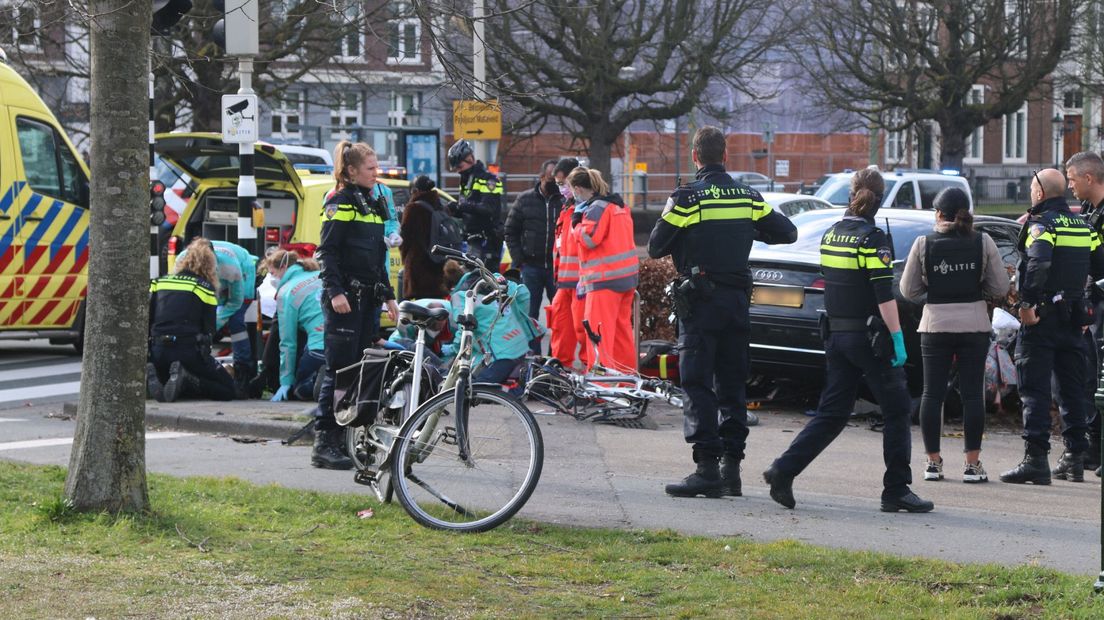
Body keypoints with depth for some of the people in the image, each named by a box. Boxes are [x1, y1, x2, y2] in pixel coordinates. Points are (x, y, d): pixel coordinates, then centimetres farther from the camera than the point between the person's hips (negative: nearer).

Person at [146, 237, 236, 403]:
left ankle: (154, 377, -8)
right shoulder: (205, 287, 3)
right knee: (228, 389, 5)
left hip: (157, 352, 5)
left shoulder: (159, 283, 15)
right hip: (189, 351, -5)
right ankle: (187, 380, -22)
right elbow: (209, 329, 4)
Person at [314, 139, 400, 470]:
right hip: (344, 299, -8)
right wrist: (335, 291, -22)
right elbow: (327, 251, -13)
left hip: (368, 297, 8)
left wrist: (388, 295, 21)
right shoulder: (340, 203, -6)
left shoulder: (374, 205, 19)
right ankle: (324, 444, -9)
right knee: (340, 369, -10)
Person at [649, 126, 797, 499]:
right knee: (732, 385, 11)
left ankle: (707, 467, -11)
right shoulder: (748, 198, 5)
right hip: (737, 300, 5)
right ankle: (732, 468, 10)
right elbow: (787, 232, 13)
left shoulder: (686, 199, -10)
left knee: (698, 385, -4)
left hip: (700, 301, -5)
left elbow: (655, 248, -7)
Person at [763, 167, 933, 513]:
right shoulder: (872, 239, -13)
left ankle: (784, 470, -1)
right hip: (867, 337, -7)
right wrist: (897, 337, -16)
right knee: (897, 410, 4)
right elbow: (884, 295, -18)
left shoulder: (831, 235, 9)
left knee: (832, 412, 11)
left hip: (836, 335, 7)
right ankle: (896, 491, 5)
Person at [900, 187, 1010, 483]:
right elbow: (1000, 287, 0)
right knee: (972, 393, 3)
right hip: (974, 324, 0)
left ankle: (933, 462, 9)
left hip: (936, 324, 0)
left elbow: (908, 290, 0)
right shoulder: (983, 242, -2)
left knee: (932, 393, 8)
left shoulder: (924, 244, -3)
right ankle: (972, 464, 2)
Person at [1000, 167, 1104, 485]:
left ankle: (1035, 459, -9)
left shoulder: (1041, 224, -11)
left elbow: (1039, 262, -29)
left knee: (1035, 390, -5)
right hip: (1074, 317, 7)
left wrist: (1027, 303, -26)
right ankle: (1075, 456, 18)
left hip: (1042, 316, -7)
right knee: (1073, 388, 14)